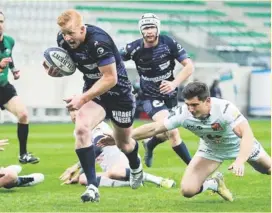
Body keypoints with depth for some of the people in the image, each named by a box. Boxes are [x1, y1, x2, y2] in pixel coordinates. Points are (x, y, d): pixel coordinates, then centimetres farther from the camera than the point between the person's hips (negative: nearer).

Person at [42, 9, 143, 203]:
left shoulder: (99, 42, -33)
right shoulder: (63, 40, -13)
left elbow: (110, 78, -31)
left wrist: (82, 99, -35)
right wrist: (54, 70, -19)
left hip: (119, 93, -4)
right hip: (93, 90, 4)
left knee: (123, 144, 16)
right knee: (81, 129, -25)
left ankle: (136, 167, 54)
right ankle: (92, 187, -22)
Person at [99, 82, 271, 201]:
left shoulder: (225, 109, -39)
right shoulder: (184, 114, -29)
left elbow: (247, 134, -48)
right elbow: (154, 128, -22)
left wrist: (240, 161, -63)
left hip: (240, 145, -2)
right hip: (211, 150, 2)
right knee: (188, 190, -13)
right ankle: (215, 184, 19)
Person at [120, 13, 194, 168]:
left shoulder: (169, 43, -16)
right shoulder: (134, 49, -18)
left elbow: (189, 66, -16)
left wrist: (175, 83, -29)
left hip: (170, 95, 3)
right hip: (151, 97, -3)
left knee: (166, 133, 19)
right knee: (172, 132, -22)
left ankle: (150, 145, 52)